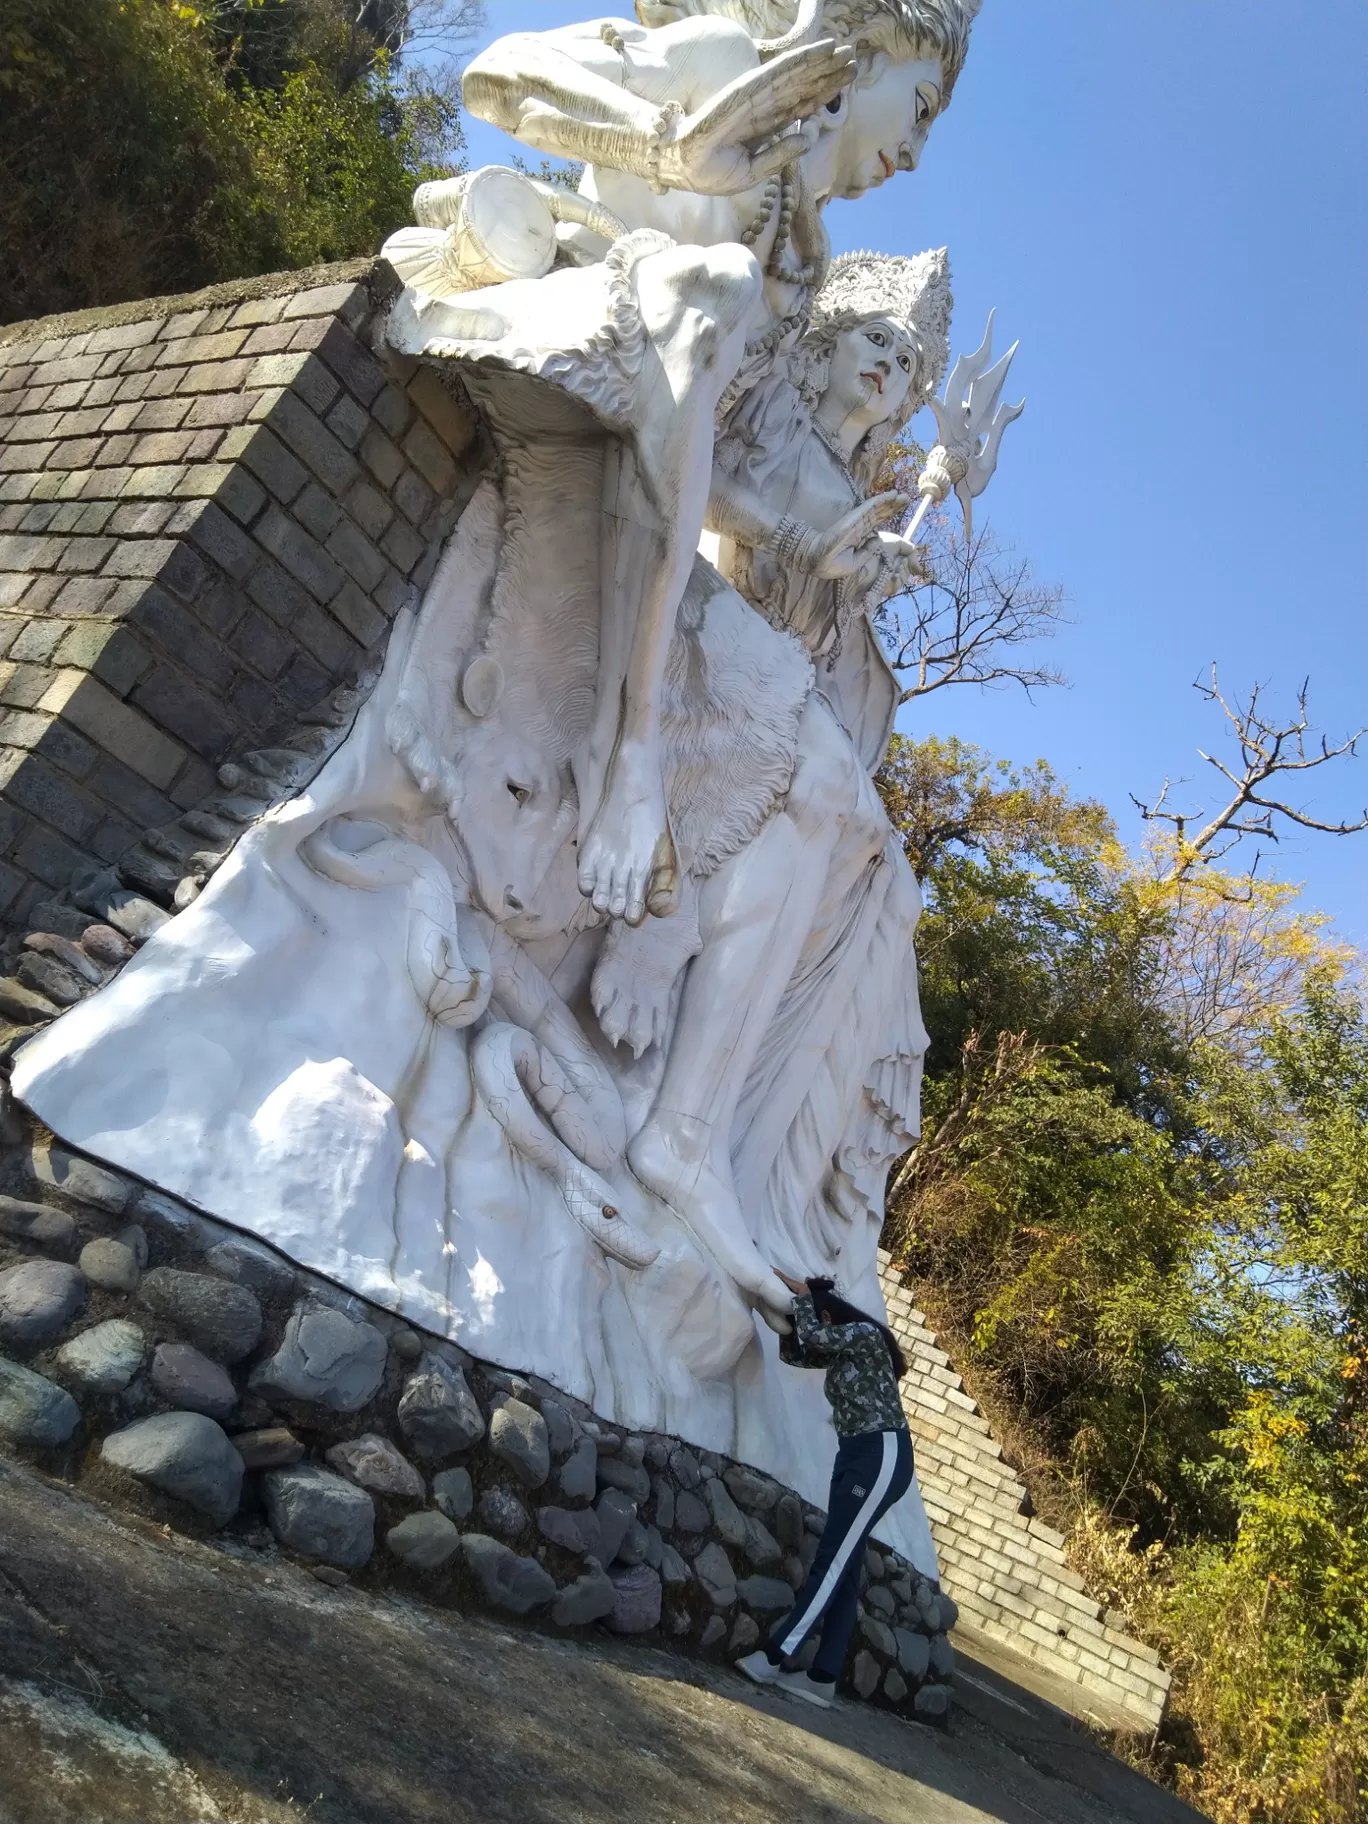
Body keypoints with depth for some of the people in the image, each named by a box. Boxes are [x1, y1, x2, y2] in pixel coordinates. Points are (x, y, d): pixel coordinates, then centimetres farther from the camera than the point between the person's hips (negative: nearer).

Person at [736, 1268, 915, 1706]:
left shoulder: (865, 1334, -9)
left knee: (833, 1562, -8)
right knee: (842, 1566, 5)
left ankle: (778, 1655, -9)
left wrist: (802, 1295, -5)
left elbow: (813, 1335, -21)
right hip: (855, 1456, 9)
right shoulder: (839, 1352, 17)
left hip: (882, 1455, -9)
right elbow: (794, 1351, 21)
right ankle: (823, 1677, 5)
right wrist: (791, 1304, 10)